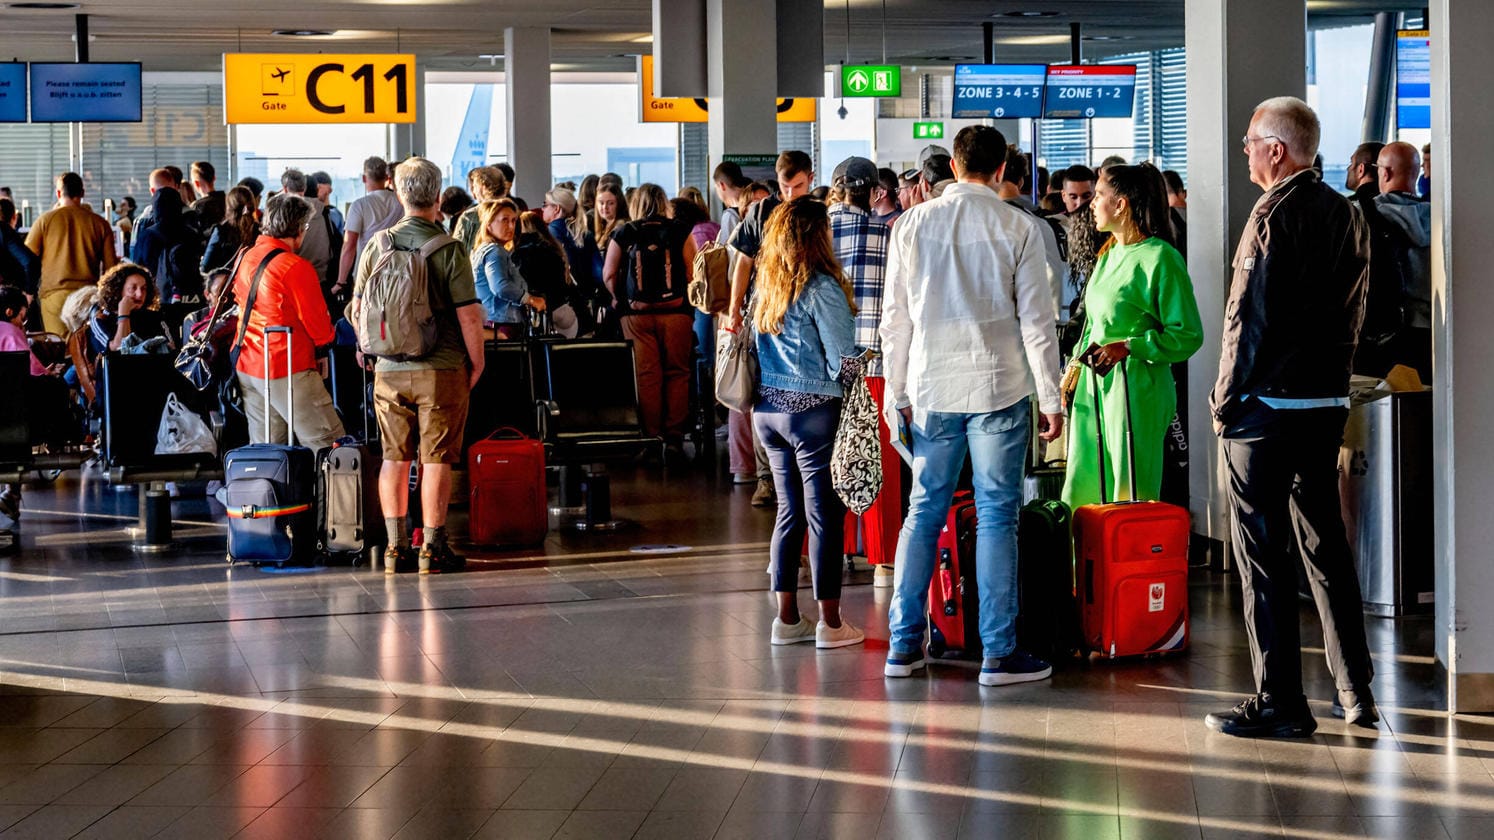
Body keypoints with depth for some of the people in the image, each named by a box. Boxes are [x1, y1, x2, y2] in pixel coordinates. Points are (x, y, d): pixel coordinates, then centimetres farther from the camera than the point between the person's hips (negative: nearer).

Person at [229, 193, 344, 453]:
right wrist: (322, 350, 10)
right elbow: (316, 318, -10)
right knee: (328, 445, -4)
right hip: (286, 369, -8)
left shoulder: (246, 259, 8)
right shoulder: (295, 267, -16)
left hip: (247, 368, 8)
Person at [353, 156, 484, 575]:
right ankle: (433, 547, 3)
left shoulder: (376, 246, 1)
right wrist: (476, 362, 1)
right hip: (441, 369, -3)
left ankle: (396, 547, 9)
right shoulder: (449, 250, -10)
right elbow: (469, 314, -12)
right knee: (436, 459, 1)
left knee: (394, 458, 8)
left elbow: (357, 309, 7)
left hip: (389, 371, 3)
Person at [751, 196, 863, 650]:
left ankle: (787, 618, 17)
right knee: (824, 514, 0)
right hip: (813, 409, -7)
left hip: (768, 408, 7)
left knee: (789, 512, 14)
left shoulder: (765, 285, 8)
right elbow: (842, 360, -13)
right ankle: (830, 623, 4)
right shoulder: (820, 287, -14)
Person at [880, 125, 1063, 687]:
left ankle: (903, 645, 12)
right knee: (997, 516, 1)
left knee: (924, 511, 10)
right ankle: (999, 653, 3)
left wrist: (896, 393, 11)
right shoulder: (1017, 228, -4)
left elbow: (895, 318, 5)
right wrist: (1050, 398, 1)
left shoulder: (913, 224, 3)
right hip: (999, 387, -3)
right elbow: (1036, 320, -4)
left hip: (931, 388, 3)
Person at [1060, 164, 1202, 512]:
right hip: (1093, 384, 8)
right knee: (1082, 495, 7)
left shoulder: (1160, 258, -11)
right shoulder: (1109, 255, 14)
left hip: (1135, 388, -8)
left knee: (1129, 498, -2)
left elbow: (1188, 335, -12)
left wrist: (1127, 347, -19)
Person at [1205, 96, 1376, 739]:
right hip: (1329, 401, 8)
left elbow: (1251, 318, -16)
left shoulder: (1275, 214, -14)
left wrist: (1226, 398, -8)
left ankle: (1279, 703, -1)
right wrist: (1331, 378, 18)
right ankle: (1356, 692, 17)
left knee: (1262, 551, -2)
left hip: (1268, 404, -8)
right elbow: (1353, 314, 15)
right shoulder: (1347, 215, 10)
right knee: (1325, 542, 14)